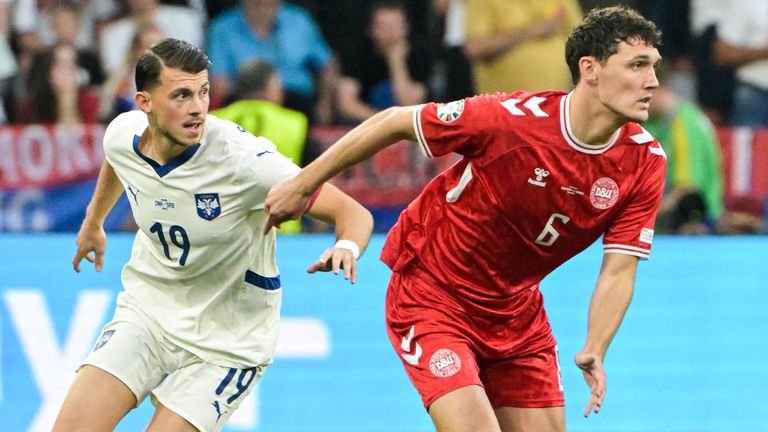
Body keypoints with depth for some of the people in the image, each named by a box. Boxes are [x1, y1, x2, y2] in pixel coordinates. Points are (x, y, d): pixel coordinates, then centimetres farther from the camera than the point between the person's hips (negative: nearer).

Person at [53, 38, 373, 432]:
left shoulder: (243, 158, -27)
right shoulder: (121, 135, -11)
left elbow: (354, 213, -24)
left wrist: (346, 248, -46)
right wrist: (93, 221, 33)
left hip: (226, 339, -4)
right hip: (146, 308, 4)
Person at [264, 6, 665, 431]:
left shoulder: (645, 161, -13)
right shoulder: (510, 117, -27)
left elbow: (618, 271, -12)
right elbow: (392, 123, -13)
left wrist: (594, 351, -30)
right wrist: (302, 186, -6)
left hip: (517, 311, 5)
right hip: (431, 297, -5)